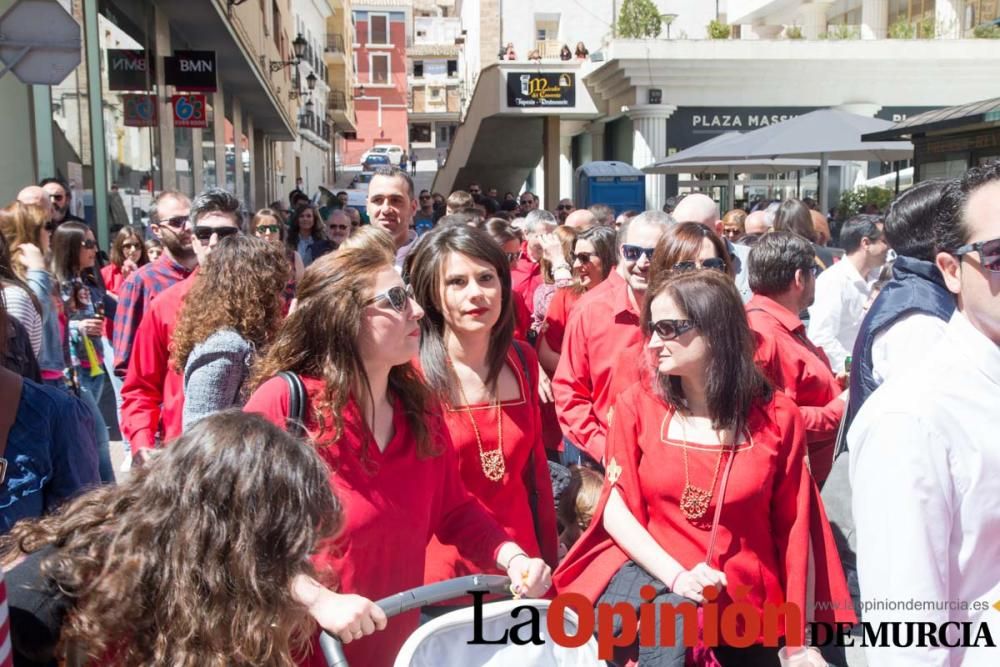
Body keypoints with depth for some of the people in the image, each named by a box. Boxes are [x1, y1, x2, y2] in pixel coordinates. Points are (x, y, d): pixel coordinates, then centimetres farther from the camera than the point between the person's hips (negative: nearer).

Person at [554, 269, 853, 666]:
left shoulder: (777, 417, -4)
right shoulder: (637, 405, -2)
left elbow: (794, 529, 0)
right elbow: (617, 506, -4)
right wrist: (676, 576, -19)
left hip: (745, 601, 1)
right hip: (651, 575, -1)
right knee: (671, 616, -31)